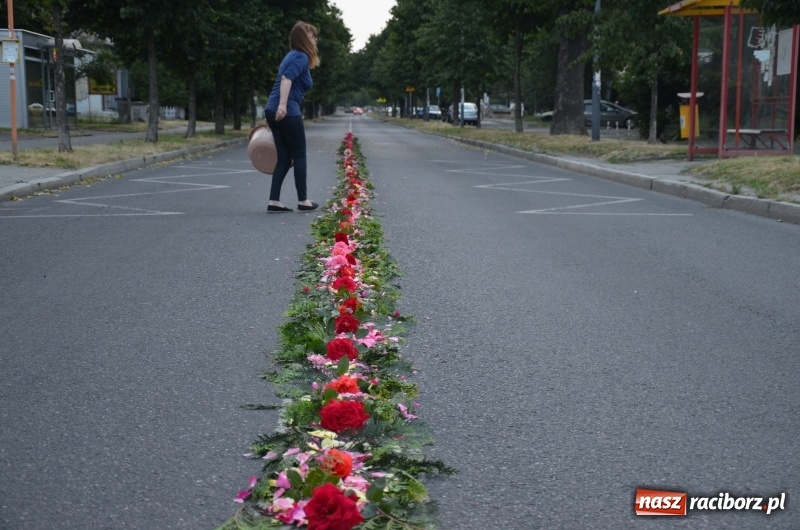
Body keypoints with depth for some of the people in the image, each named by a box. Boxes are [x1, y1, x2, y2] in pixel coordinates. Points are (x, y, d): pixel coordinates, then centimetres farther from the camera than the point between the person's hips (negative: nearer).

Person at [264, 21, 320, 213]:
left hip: (273, 111, 9)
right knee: (299, 156, 4)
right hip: (287, 112, -9)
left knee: (284, 158, 10)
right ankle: (303, 201, 11)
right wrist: (283, 105, -33)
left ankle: (274, 202, 5)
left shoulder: (293, 56, 22)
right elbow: (287, 79, -24)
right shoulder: (301, 57, -7)